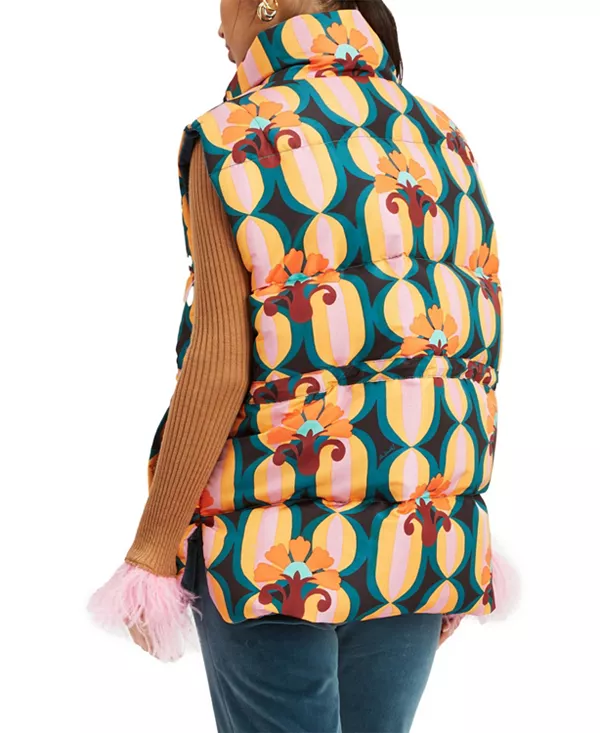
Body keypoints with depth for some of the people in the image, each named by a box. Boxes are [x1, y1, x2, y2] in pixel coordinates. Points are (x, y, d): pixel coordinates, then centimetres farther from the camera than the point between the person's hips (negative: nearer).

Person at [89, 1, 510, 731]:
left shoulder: (237, 141, -9)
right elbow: (479, 339, 7)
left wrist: (152, 548, -9)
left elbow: (220, 368, -16)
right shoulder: (439, 137, 7)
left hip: (275, 539, -5)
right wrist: (457, 531, 15)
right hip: (415, 535, 6)